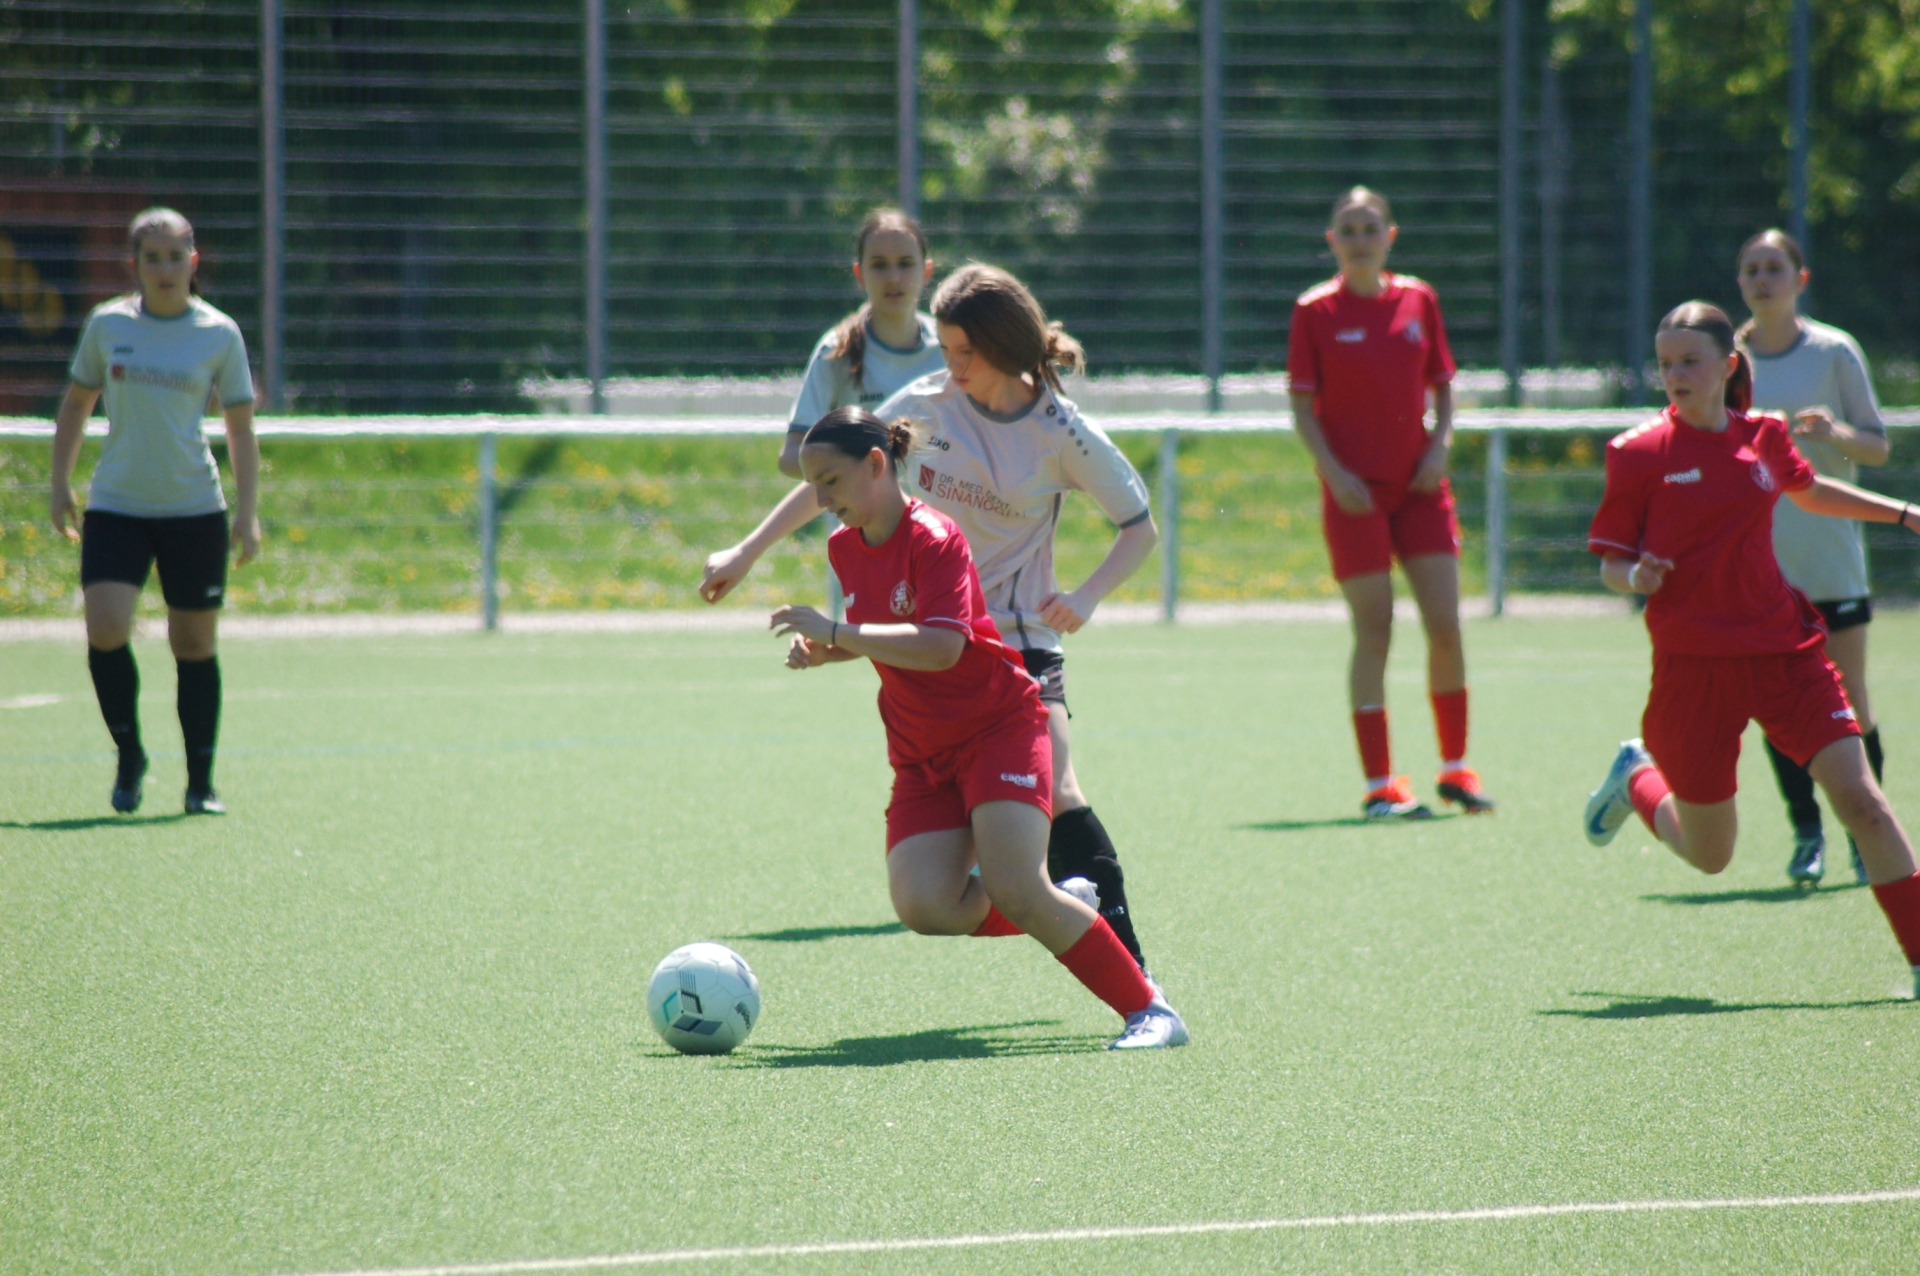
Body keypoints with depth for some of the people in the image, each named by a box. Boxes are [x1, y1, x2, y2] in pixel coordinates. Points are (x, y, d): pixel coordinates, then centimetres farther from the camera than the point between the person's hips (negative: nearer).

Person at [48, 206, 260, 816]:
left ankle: (201, 782, 15)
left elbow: (240, 427, 5)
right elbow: (76, 405, 16)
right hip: (116, 506, 1)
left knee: (194, 644, 3)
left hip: (193, 512, -1)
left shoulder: (220, 334, 0)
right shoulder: (107, 324, 4)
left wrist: (248, 512, -2)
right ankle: (128, 756, 3)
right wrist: (60, 485, 9)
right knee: (105, 628, -17)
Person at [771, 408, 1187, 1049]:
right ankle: (1060, 906, 11)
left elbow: (941, 645, -31)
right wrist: (822, 652, 6)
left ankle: (1149, 1010, -9)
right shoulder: (845, 547, 8)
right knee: (924, 906, -16)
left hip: (999, 726, -7)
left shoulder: (933, 538, -17)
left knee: (1014, 891, -21)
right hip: (921, 751, 7)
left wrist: (837, 633, -31)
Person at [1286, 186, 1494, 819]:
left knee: (1445, 625, -1)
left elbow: (1442, 386, 14)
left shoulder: (1418, 300, 7)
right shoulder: (1316, 311, -2)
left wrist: (1440, 446, -3)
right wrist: (1333, 472, -15)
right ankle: (1380, 785, 0)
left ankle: (1455, 767, 15)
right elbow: (1303, 408, -2)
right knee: (1373, 632, -5)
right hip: (1356, 492, -3)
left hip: (1418, 484, 3)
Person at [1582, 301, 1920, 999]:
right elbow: (1610, 562, -2)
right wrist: (1633, 578, -25)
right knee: (1707, 855, 9)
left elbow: (1807, 491, 28)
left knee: (1858, 796, -12)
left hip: (1783, 649, 3)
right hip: (1695, 666, -3)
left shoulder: (1764, 437, 5)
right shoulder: (1640, 454, -7)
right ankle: (1638, 778, 41)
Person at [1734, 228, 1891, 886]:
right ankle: (1805, 833, 7)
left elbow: (1877, 446, 0)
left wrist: (1837, 432, -19)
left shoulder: (1834, 351, -1)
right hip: (1756, 556, 2)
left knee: (1847, 698, -3)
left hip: (1829, 555, -2)